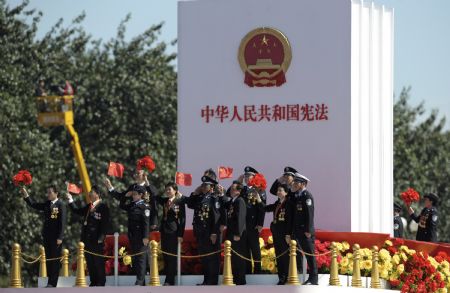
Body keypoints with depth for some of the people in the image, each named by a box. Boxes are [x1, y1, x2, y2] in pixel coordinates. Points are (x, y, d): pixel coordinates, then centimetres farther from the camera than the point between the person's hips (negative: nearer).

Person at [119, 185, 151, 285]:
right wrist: (126, 197, 13)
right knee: (135, 258, 11)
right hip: (133, 236, 8)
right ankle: (140, 280, 17)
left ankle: (140, 281, -9)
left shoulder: (144, 206, -10)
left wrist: (145, 237, -20)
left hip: (141, 236, -8)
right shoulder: (132, 205, 13)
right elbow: (122, 206, 30)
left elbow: (146, 223, -15)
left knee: (141, 258, -8)